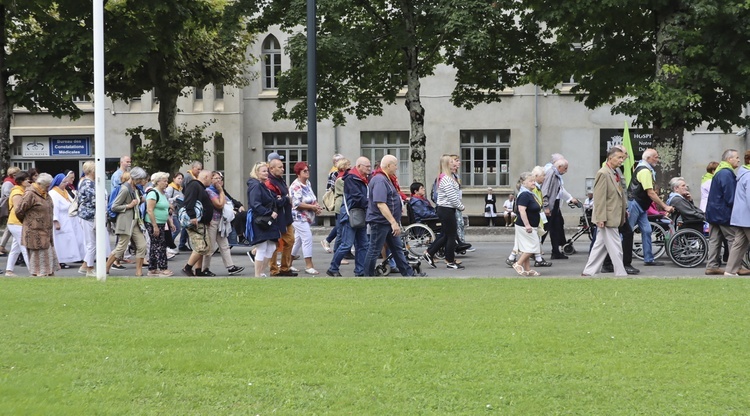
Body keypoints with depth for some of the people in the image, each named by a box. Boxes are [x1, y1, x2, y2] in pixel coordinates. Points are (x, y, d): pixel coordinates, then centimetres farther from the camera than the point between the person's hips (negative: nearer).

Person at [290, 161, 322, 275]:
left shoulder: (307, 183, 12)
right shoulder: (296, 186, -15)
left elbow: (313, 198, 20)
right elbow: (297, 204, -21)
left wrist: (317, 205, -1)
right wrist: (313, 207, -19)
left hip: (307, 217, 9)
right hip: (299, 217, -9)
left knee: (298, 240, 14)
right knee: (307, 239, -13)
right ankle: (309, 266, -13)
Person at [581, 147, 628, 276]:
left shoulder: (616, 173, 15)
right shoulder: (603, 174, -15)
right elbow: (599, 198, -19)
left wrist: (624, 211, 21)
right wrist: (601, 218, -21)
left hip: (614, 217, 10)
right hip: (608, 218, -10)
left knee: (600, 246, 13)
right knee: (615, 248, -5)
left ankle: (588, 272, 18)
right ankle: (620, 273, 0)